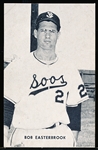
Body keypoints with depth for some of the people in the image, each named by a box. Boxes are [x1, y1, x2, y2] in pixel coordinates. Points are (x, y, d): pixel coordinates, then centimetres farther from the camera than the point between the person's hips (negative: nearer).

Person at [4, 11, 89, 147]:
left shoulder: (69, 69, 8)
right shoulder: (18, 66, -1)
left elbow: (74, 106, 12)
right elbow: (6, 104, -2)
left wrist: (73, 139, 7)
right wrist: (5, 140, -11)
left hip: (61, 136, 2)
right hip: (24, 138, -2)